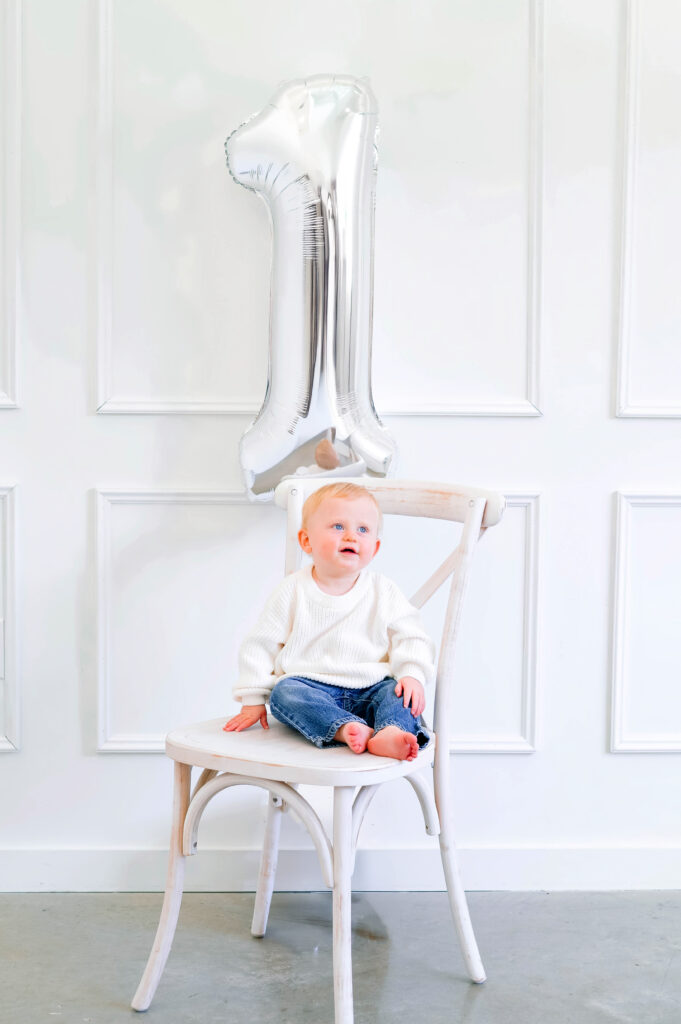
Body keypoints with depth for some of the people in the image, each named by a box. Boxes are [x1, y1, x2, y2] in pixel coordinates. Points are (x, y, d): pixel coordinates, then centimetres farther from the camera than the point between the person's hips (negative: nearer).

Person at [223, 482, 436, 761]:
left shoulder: (383, 592, 6)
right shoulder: (293, 592, 3)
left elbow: (412, 639, 6)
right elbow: (260, 645, 7)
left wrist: (412, 675, -14)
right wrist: (253, 699, 4)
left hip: (371, 689, 1)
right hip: (311, 687, -1)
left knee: (400, 692, -25)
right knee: (283, 692, -29)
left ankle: (390, 733, -53)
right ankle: (346, 729, -46)